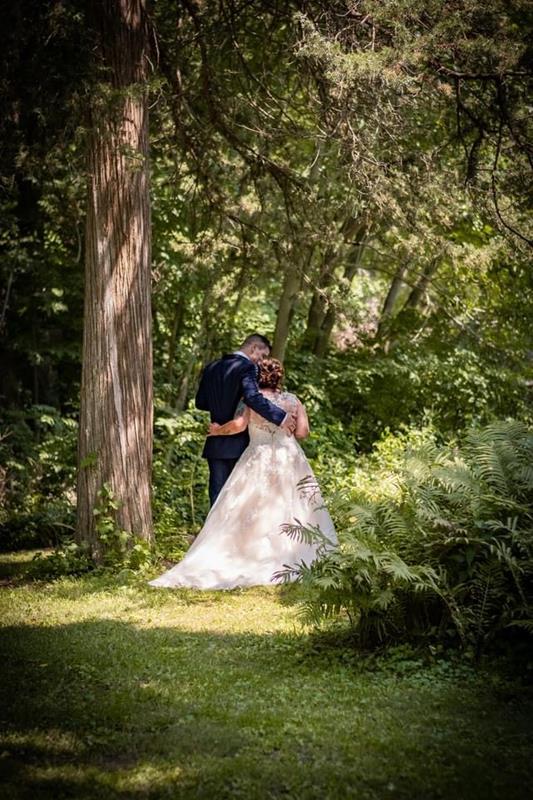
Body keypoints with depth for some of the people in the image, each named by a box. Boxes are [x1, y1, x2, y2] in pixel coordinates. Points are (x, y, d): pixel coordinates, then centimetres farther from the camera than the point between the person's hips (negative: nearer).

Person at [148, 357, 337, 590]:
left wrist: (217, 430, 0)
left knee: (249, 511, 1)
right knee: (290, 509, 7)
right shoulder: (293, 400, 4)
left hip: (258, 460, -2)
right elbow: (303, 431, 0)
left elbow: (238, 425, -16)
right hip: (289, 460, 2)